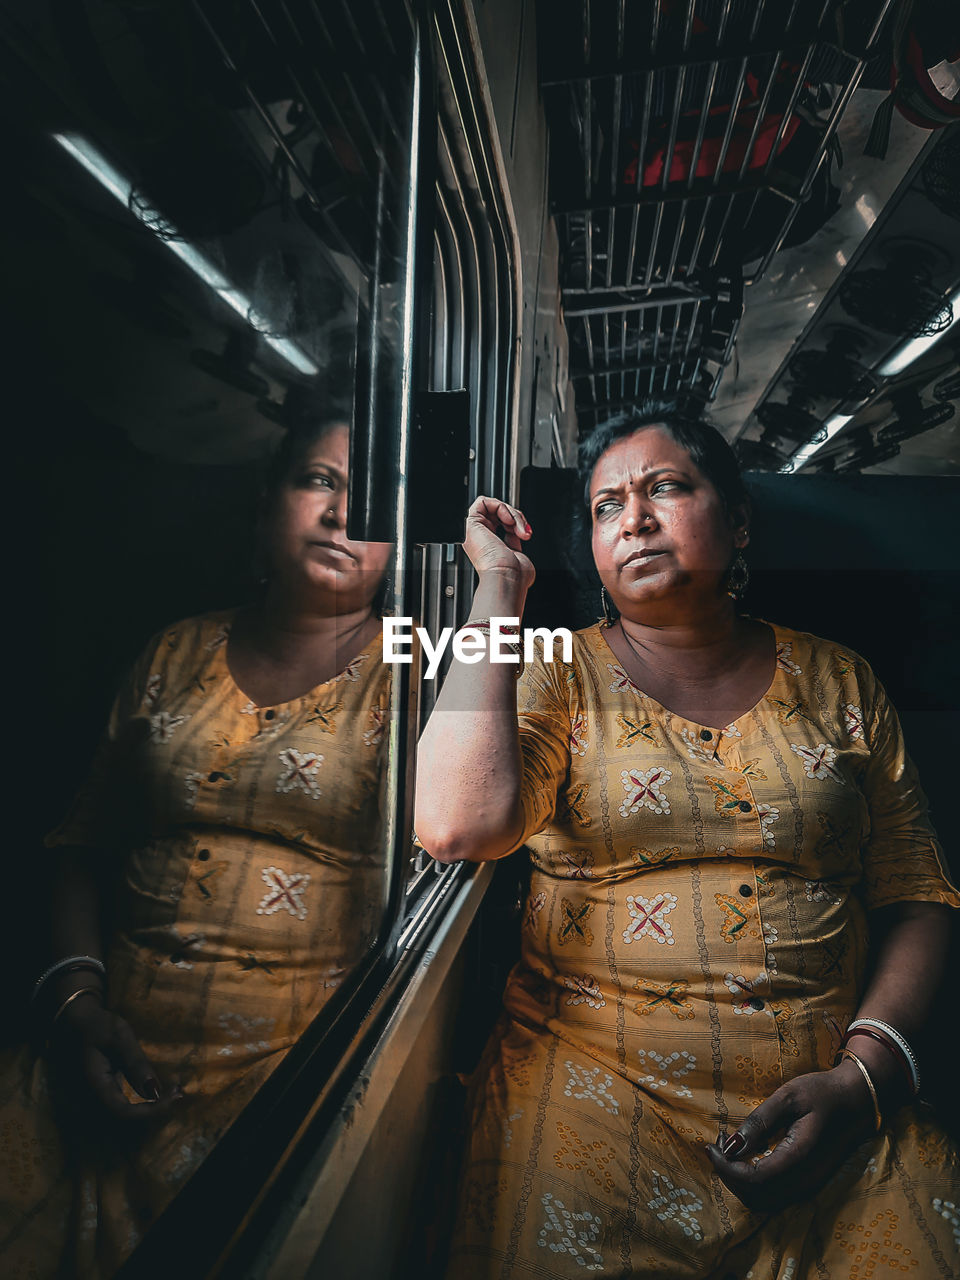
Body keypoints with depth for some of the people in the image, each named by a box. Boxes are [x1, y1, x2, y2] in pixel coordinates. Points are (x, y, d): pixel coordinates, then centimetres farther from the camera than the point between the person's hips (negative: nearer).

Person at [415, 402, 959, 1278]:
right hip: (598, 1086, -2)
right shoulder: (560, 678, -1)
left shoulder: (837, 682, 7)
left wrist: (866, 1073, -7)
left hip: (831, 1099, 3)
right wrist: (500, 583, -12)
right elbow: (457, 826, -21)